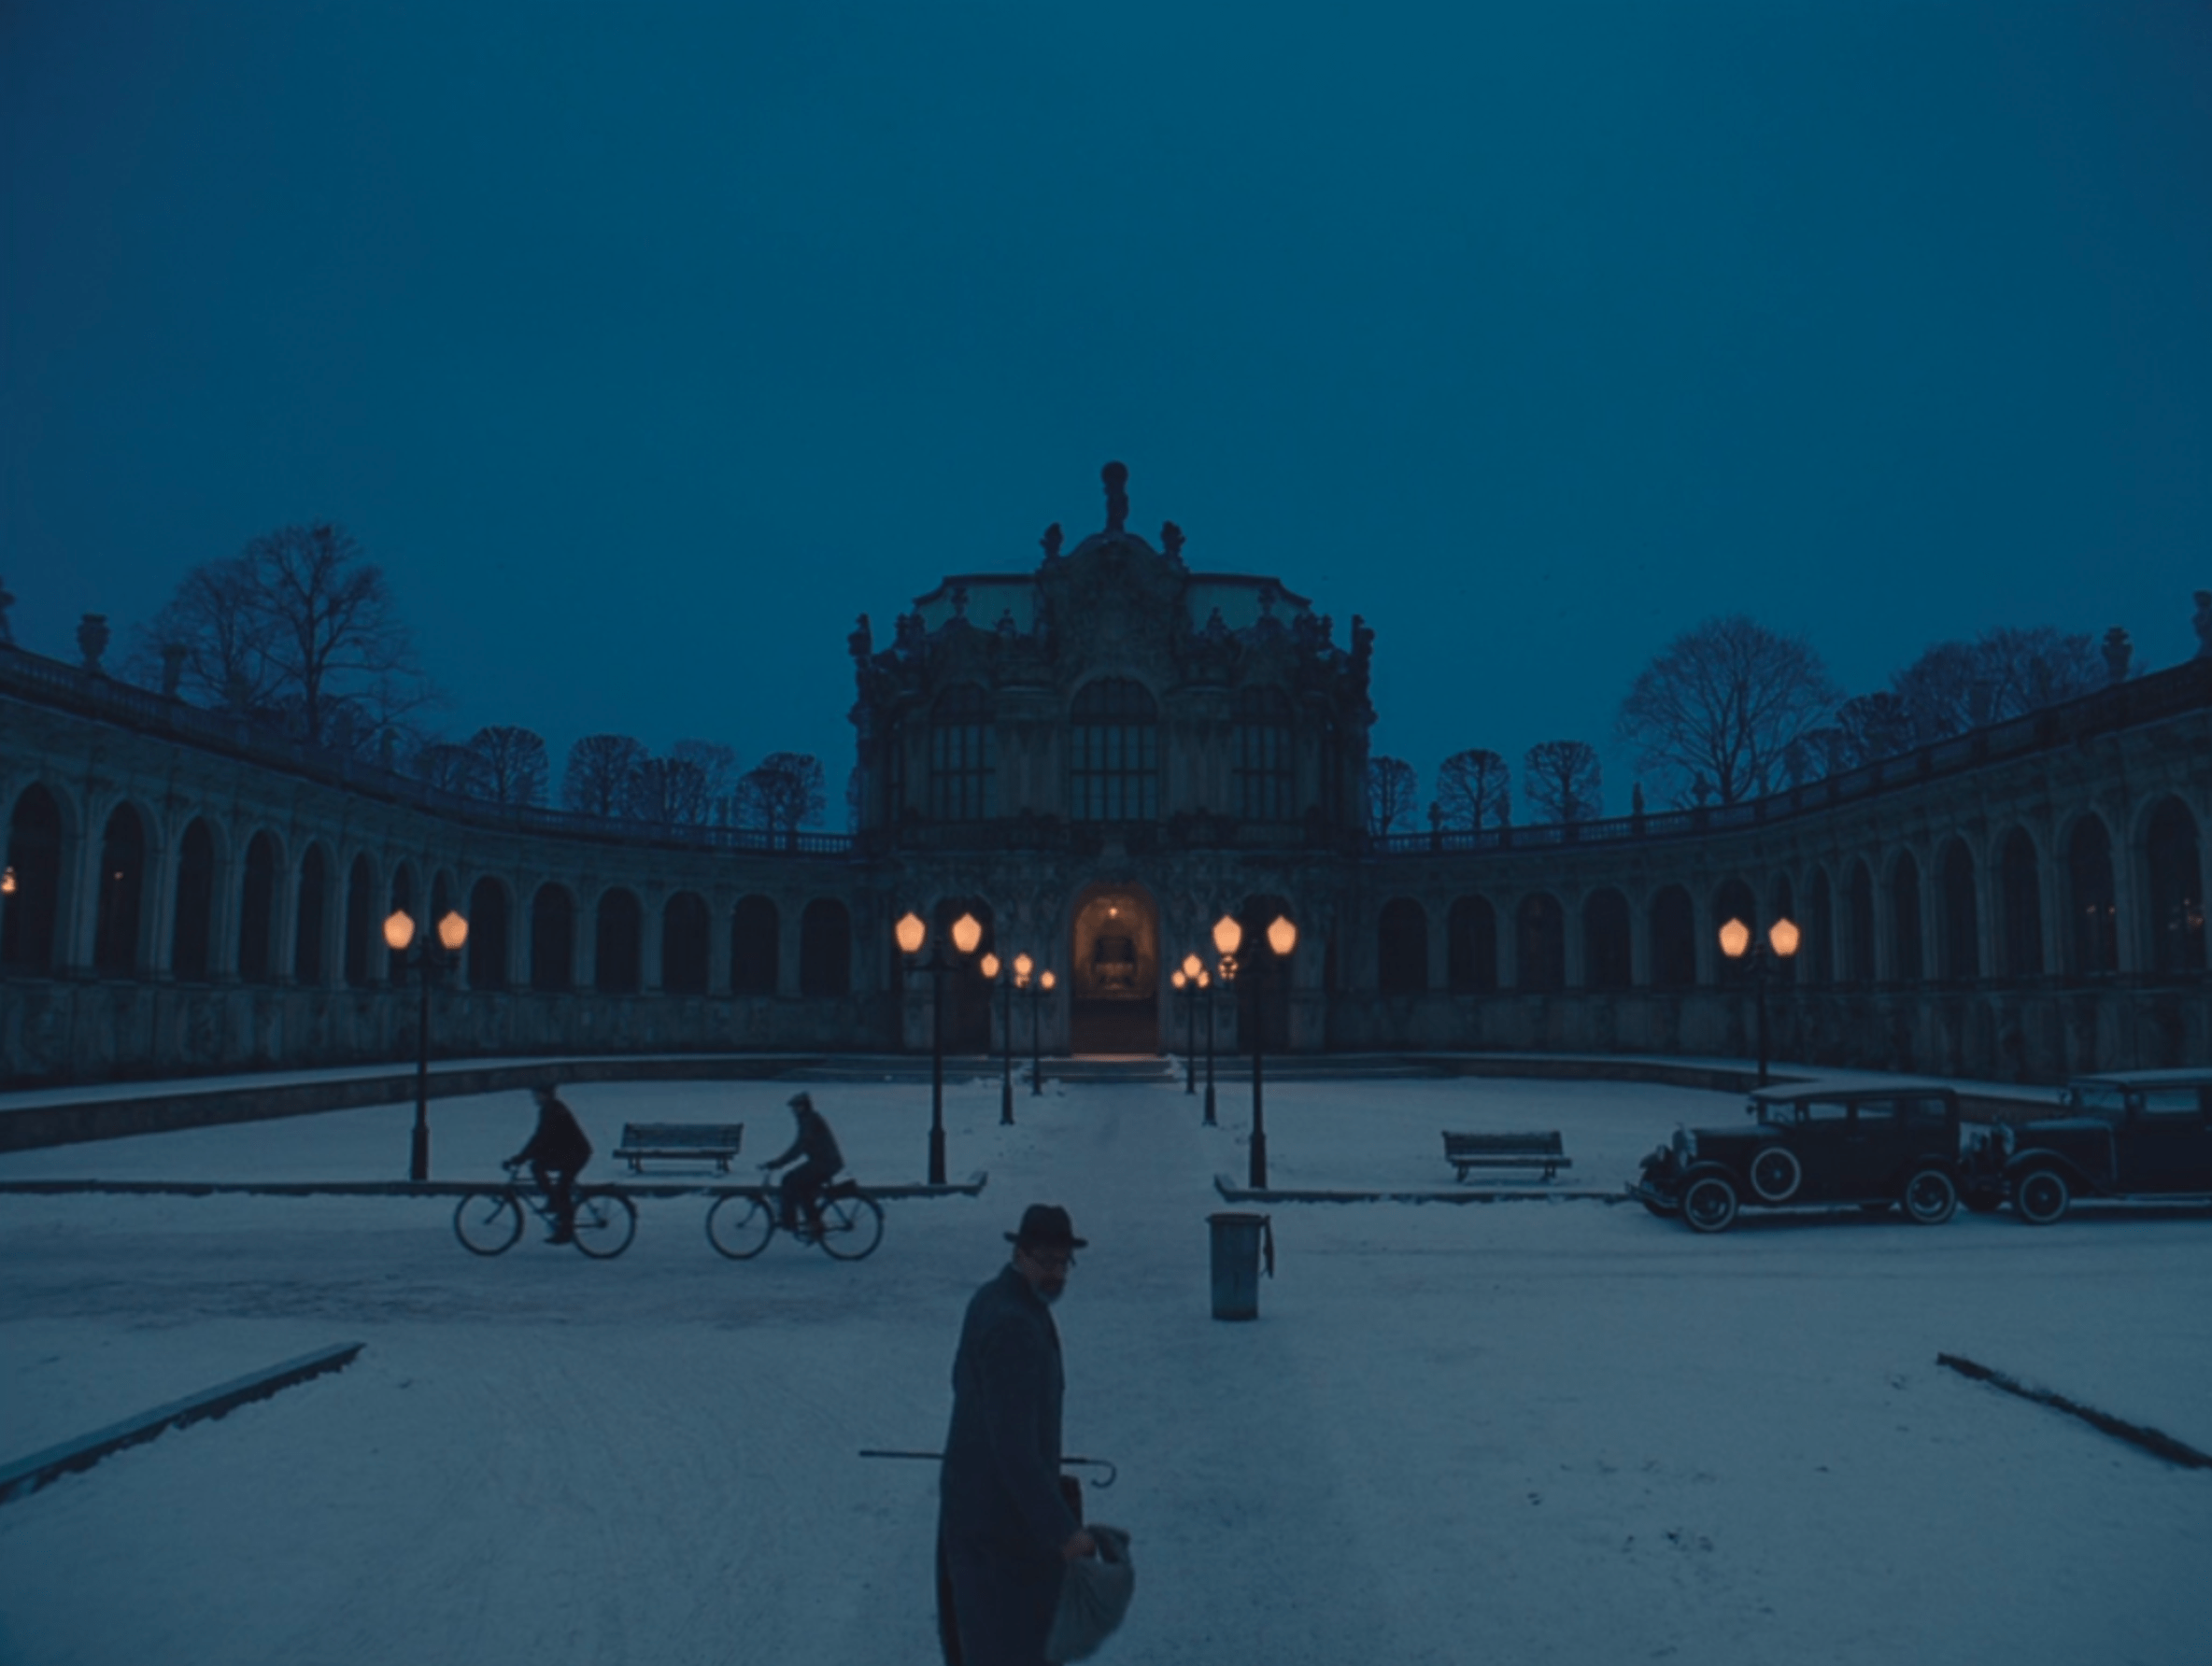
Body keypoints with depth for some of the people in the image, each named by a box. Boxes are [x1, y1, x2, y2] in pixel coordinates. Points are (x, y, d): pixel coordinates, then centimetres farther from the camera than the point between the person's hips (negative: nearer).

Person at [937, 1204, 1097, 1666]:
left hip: (972, 1493, 10)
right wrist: (1063, 1530, -26)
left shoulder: (993, 1300, 6)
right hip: (1001, 1511, -10)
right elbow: (1014, 1447, -29)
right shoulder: (1014, 1325, -26)